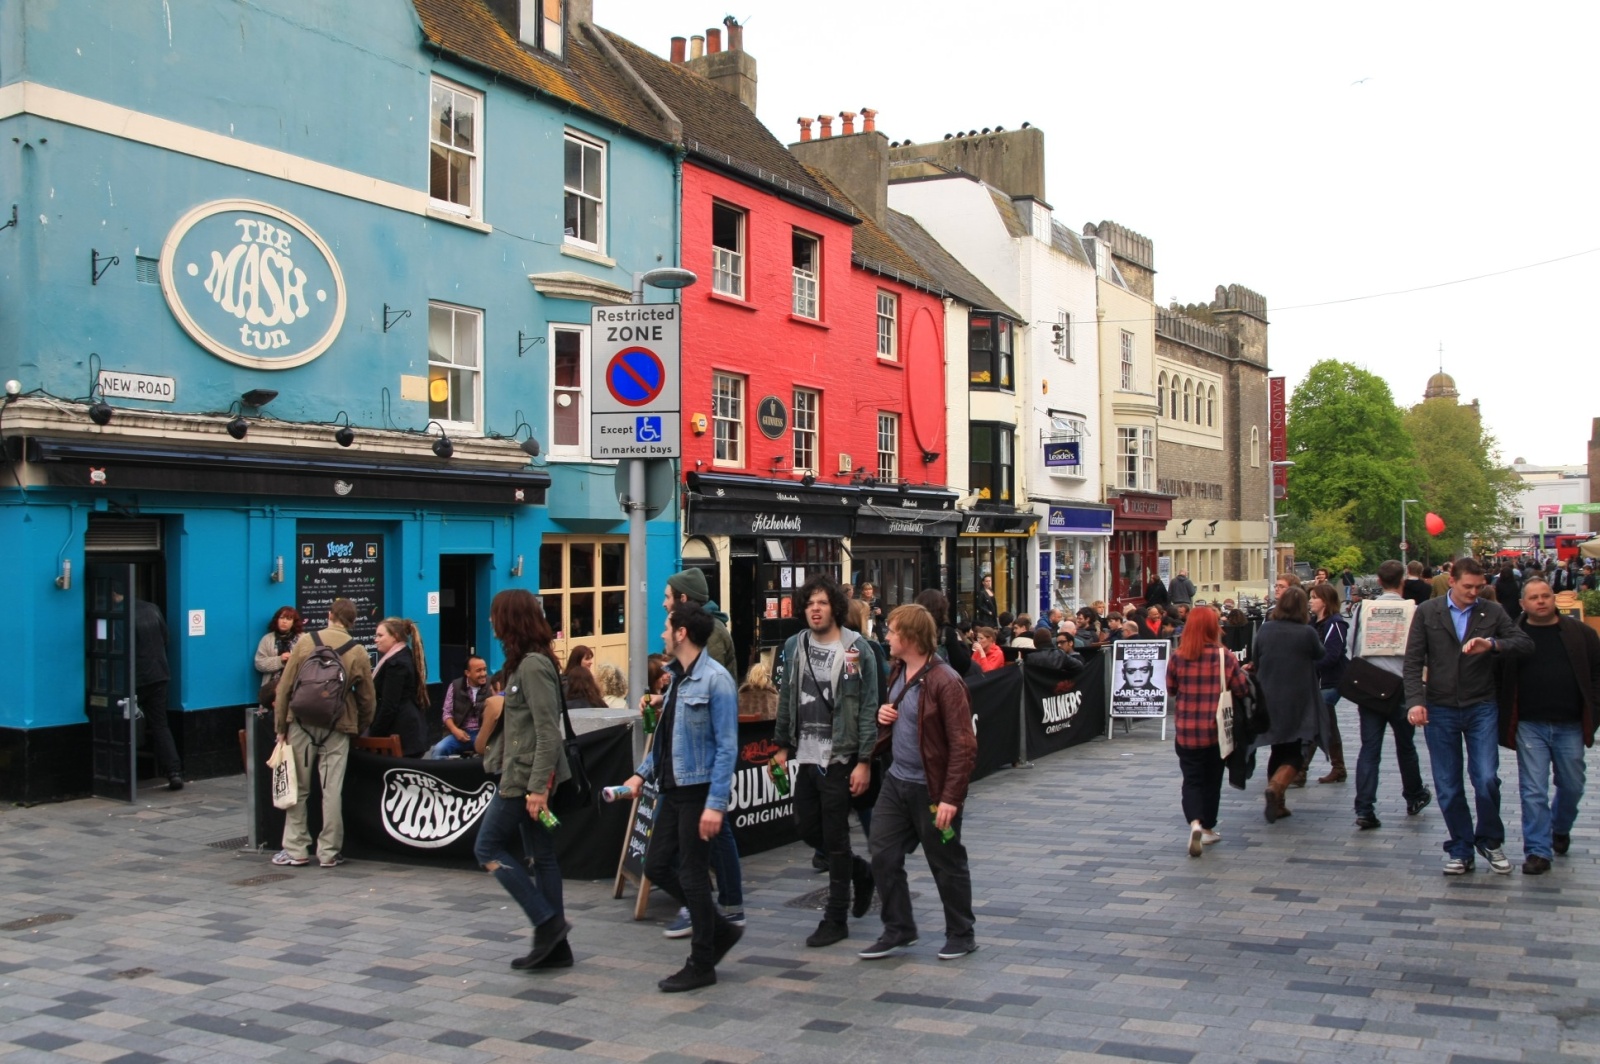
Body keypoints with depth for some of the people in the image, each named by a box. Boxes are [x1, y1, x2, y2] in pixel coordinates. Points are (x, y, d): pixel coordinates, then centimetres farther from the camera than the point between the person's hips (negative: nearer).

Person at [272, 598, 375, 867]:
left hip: (302, 724, 0)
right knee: (332, 790, 3)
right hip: (337, 729, 0)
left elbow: (284, 688, -1)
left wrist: (281, 727, 5)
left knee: (298, 788, 9)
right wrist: (360, 729, 18)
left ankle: (296, 849, 13)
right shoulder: (358, 652, -1)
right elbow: (368, 699, 4)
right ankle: (329, 852, 7)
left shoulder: (305, 642, -1)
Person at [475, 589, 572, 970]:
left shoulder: (533, 665, -17)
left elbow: (548, 731, -21)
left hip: (526, 777, -9)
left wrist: (537, 786, -23)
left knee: (489, 848, 0)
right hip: (524, 776, 9)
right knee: (540, 856, 10)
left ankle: (547, 921, -1)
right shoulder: (524, 663, 13)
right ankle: (554, 945, 14)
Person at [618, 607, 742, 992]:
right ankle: (720, 930, 26)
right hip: (673, 788, 9)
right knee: (658, 866, 11)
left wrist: (715, 804, -22)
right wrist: (642, 773, 12)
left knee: (692, 874, -1)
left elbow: (727, 747, -18)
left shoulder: (715, 680, -16)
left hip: (699, 790, -9)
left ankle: (701, 966, 14)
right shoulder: (676, 677, 12)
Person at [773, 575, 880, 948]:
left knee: (835, 837, 0)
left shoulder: (856, 648, -10)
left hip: (839, 759, -6)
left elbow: (869, 707, -11)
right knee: (807, 828, 12)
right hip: (805, 757, 6)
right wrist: (782, 746, 12)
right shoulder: (795, 646, 6)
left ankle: (836, 919, 12)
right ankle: (859, 871, 37)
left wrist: (864, 761, -15)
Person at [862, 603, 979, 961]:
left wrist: (950, 798, -24)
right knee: (883, 857, 8)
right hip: (896, 781, 8)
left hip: (931, 788, -8)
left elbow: (963, 746, -22)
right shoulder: (898, 673, 7)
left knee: (947, 864, 7)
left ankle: (961, 935, 24)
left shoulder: (945, 682, -20)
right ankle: (898, 931, 22)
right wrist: (884, 715, 1)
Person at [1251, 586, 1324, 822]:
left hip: (1269, 702, 4)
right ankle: (1275, 787, -23)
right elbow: (1319, 655, 7)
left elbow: (1254, 663, 8)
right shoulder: (1307, 633, -12)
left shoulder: (1265, 630, -2)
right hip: (1297, 704, -4)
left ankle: (1277, 803, 18)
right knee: (1295, 754, 4)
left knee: (1278, 751, 17)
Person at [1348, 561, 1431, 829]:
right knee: (1405, 745, 18)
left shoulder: (1364, 608, -2)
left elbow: (1353, 647, 2)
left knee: (1369, 748, 2)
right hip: (1401, 687, -1)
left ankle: (1364, 810, -7)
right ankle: (1414, 797, 38)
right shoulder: (1413, 610, -7)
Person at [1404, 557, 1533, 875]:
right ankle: (1460, 849, 19)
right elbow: (1413, 661, -2)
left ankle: (1490, 841, 16)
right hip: (1440, 709, 0)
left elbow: (1526, 644, -5)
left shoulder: (1492, 613, 4)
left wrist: (1493, 644, -23)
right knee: (1447, 787, 4)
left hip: (1481, 708, 0)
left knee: (1486, 779, -8)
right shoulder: (1427, 612, 1)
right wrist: (1415, 700, -15)